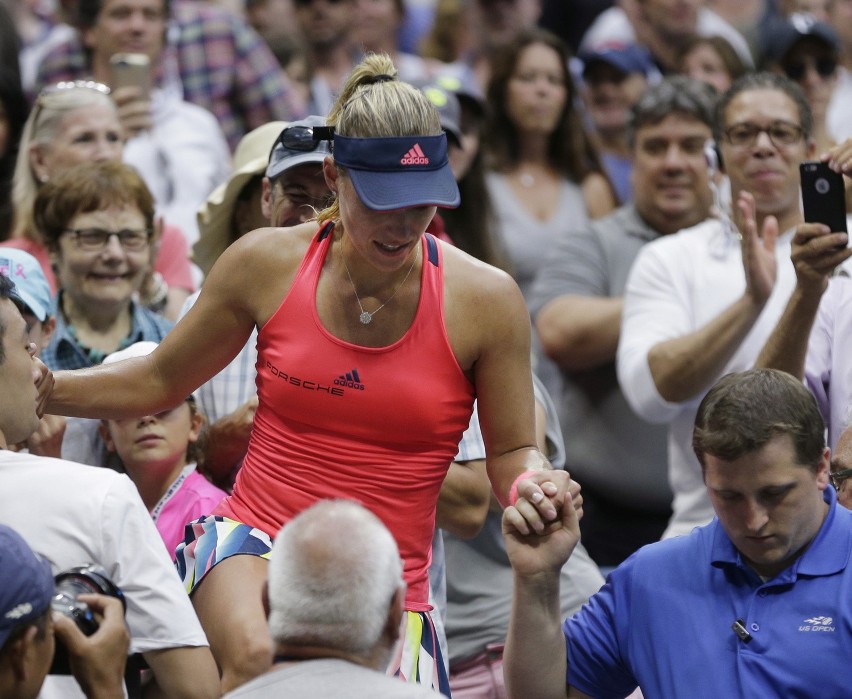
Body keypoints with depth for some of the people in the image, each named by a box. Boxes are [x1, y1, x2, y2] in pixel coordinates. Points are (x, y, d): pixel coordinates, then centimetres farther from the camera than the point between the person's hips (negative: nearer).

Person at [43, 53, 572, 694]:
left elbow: (512, 454, 4)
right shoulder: (266, 264, -3)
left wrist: (533, 482, -19)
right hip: (252, 544, -1)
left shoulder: (485, 298, -5)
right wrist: (40, 389, 2)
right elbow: (159, 382, 12)